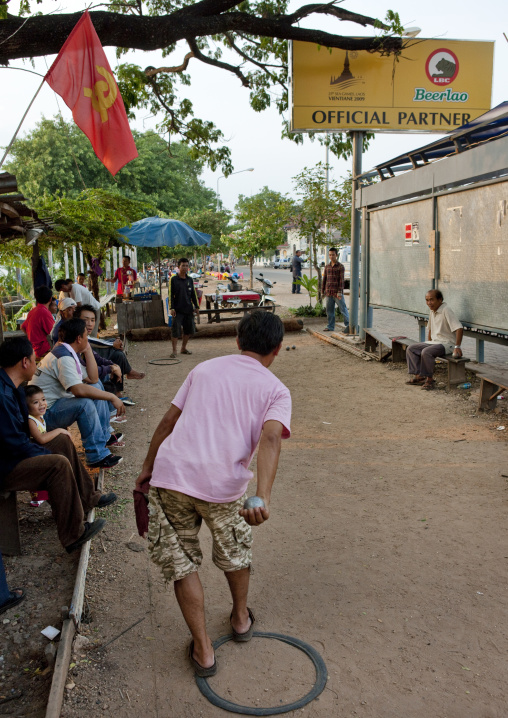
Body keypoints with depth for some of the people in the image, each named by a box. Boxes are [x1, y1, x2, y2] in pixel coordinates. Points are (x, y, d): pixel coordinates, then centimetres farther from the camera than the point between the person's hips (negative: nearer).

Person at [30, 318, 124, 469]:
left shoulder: (67, 353, 9)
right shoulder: (63, 358, -23)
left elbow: (93, 379, 8)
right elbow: (79, 390, -37)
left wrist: (87, 350, 3)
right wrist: (112, 397, -30)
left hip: (56, 403, 11)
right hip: (43, 415, -11)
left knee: (96, 386, 12)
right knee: (85, 403, -33)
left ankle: (104, 435, 14)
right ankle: (97, 455, -24)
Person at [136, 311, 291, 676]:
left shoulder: (205, 369, 14)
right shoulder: (276, 390, 5)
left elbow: (168, 422, 14)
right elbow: (270, 439, -15)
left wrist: (147, 468, 24)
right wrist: (262, 498, -26)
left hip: (170, 473, 1)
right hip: (223, 484, -1)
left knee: (182, 563, 18)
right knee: (235, 550, 28)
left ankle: (203, 650, 24)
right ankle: (241, 618, 49)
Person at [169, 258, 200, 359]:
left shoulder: (189, 280, 11)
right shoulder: (173, 279, -3)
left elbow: (193, 294, 17)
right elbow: (171, 295, -5)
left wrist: (196, 306, 13)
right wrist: (172, 308, -12)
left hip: (188, 309, 5)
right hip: (178, 310, -5)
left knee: (188, 329, 10)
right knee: (176, 330, -8)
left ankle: (183, 348, 25)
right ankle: (174, 351, -4)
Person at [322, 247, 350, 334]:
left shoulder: (340, 266, -3)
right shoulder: (327, 267, 12)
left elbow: (341, 280, -8)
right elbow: (324, 279, 16)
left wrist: (340, 292, -16)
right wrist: (322, 291, 13)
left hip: (337, 293, -5)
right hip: (328, 293, 5)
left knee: (343, 309, -4)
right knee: (329, 310, 8)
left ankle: (348, 325, 1)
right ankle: (330, 326, 16)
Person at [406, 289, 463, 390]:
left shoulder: (446, 310, -18)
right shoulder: (432, 310, 10)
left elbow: (459, 328, -25)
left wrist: (457, 347, -29)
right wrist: (428, 343, 21)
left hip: (447, 343, -9)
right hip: (434, 342, 9)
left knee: (426, 352, -33)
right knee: (411, 349, -1)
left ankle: (429, 380, -19)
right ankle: (419, 376, -4)